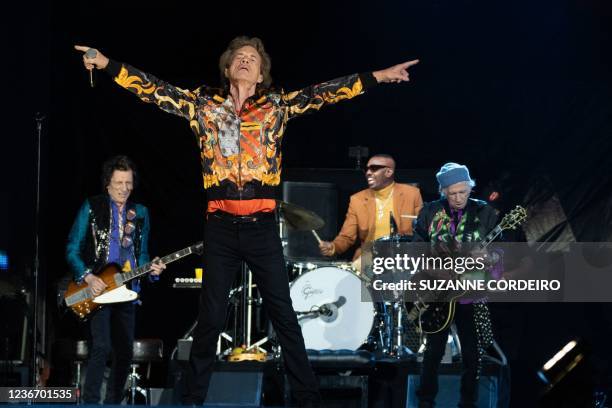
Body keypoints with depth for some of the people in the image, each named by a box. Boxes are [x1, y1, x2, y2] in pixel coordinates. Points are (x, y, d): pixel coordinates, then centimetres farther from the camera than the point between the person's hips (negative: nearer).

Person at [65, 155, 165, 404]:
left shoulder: (140, 214, 12)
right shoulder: (92, 208, -1)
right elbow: (72, 249, -2)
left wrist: (151, 269, -4)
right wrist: (88, 277, -15)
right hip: (96, 289, -5)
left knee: (125, 352, 5)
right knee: (101, 347, -19)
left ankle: (113, 401, 15)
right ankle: (90, 401, -16)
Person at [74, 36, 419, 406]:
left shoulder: (277, 106, 8)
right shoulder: (204, 105, 8)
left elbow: (322, 94, 1)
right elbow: (156, 90, 3)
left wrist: (377, 77, -7)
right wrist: (106, 64, -6)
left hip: (261, 226, 0)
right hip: (221, 226, 0)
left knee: (283, 313, 2)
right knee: (211, 316, 5)